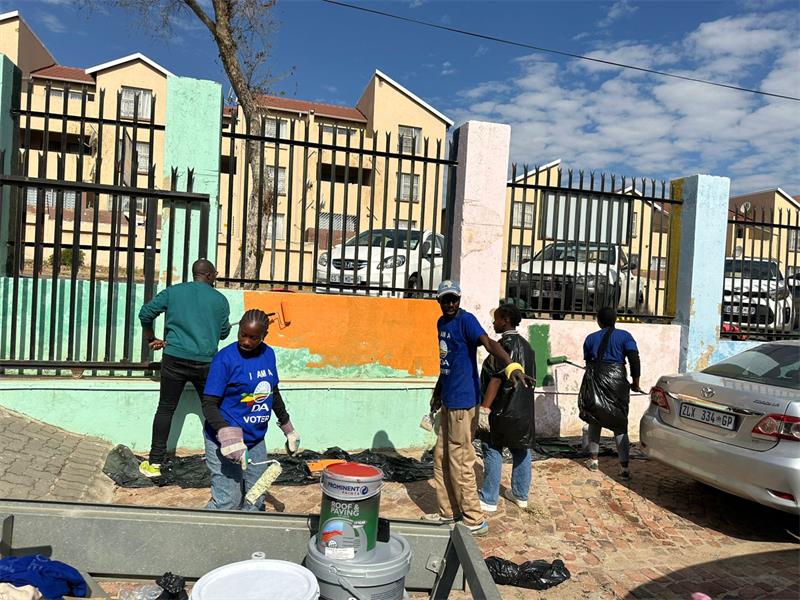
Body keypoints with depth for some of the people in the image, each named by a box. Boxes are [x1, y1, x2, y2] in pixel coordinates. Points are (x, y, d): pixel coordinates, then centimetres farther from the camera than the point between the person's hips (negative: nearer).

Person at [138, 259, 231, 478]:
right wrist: (228, 327, 33)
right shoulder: (220, 299, 4)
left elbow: (145, 314, 4)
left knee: (166, 409, 8)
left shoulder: (173, 291, 5)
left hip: (175, 359, 0)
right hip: (205, 363, 0)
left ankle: (154, 464, 9)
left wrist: (151, 339, 18)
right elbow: (223, 333, 11)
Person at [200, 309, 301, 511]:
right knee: (227, 502, -6)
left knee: (256, 501, 12)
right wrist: (229, 438, -29)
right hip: (225, 441, -6)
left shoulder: (268, 354, 4)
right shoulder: (225, 358, -14)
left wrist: (288, 429, 22)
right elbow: (209, 404, -15)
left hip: (256, 440, 6)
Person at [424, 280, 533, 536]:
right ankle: (447, 512, 31)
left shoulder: (466, 320, -13)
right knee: (441, 457, 16)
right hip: (448, 401, 9)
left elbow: (489, 343, -31)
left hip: (463, 402, -8)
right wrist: (438, 391, 28)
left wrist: (512, 367, -47)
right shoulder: (441, 323, 12)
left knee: (459, 462, -1)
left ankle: (475, 521, 12)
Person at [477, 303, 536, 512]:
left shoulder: (504, 344, -16)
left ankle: (488, 500, 6)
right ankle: (521, 494, 26)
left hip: (503, 409, -8)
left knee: (493, 450, 0)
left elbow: (496, 379, -23)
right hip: (524, 409, 8)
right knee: (521, 450, 14)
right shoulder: (526, 345, 11)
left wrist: (484, 408, -23)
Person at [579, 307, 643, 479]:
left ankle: (593, 460, 20)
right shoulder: (624, 336, 4)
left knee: (595, 420, 17)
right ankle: (624, 467, 0)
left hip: (594, 380, 1)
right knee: (619, 424, 5)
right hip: (616, 381, -1)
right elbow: (634, 359, -7)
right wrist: (635, 382, 1)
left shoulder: (591, 338, 9)